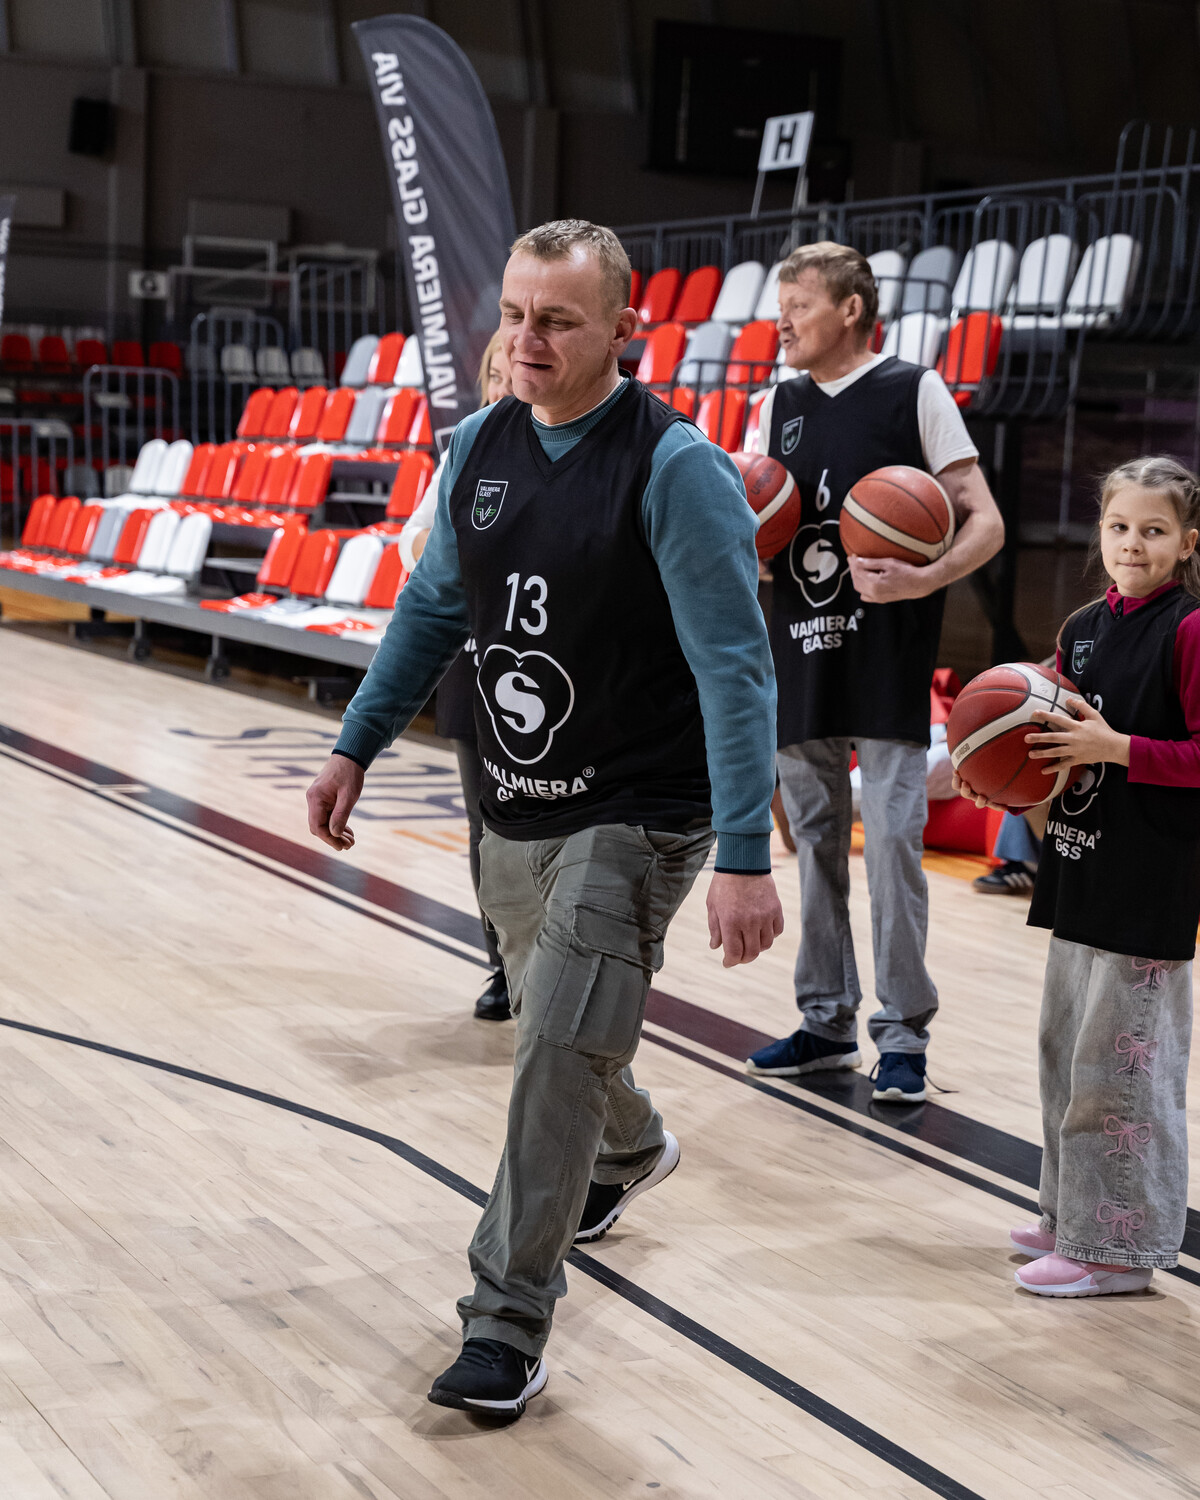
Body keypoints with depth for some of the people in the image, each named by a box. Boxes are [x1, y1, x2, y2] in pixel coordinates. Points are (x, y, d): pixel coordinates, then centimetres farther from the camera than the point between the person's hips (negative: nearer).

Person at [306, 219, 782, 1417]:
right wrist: (357, 746, 15)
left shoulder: (675, 466, -17)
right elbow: (433, 609, 16)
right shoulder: (479, 447, 2)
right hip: (515, 814, 7)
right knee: (559, 1035, 22)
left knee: (560, 1051, -12)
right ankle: (630, 1151, 55)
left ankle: (507, 1326, -1)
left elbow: (733, 667, -20)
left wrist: (746, 856, -25)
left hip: (635, 819, -6)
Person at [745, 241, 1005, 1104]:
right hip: (799, 652, 5)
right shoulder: (780, 406, 13)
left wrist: (922, 580, -25)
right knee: (815, 841, 10)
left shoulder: (915, 392, -3)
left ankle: (904, 1035, 2)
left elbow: (984, 525, -6)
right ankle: (828, 1024, 21)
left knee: (893, 837, -7)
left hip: (889, 655, -5)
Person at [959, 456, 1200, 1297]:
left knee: (1121, 1061, -3)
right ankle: (1076, 1218, 30)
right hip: (1082, 875, 8)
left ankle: (1120, 1247, 7)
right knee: (1067, 1049, 16)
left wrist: (1115, 747, -22)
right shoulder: (1083, 629, 11)